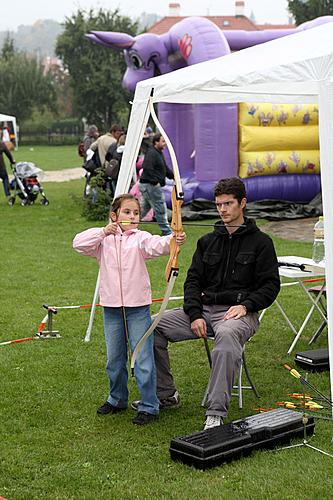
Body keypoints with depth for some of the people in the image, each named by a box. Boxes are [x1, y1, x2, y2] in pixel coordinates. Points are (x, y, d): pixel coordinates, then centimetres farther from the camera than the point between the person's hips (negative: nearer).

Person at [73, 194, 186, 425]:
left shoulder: (140, 238, -5)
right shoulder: (104, 240, 6)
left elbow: (157, 245, -24)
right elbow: (78, 243, -6)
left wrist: (173, 240, -45)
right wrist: (103, 232, -15)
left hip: (138, 307, -4)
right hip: (112, 308, 4)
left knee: (144, 359, -2)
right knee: (114, 358, 17)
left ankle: (149, 406, 9)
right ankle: (117, 399, 35)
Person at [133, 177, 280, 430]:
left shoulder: (260, 242, 4)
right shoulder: (208, 241, 17)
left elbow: (270, 285, 0)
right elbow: (193, 280, 11)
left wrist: (245, 305, -17)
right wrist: (195, 314, -6)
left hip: (239, 312, -5)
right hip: (205, 307, 5)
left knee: (226, 333, -42)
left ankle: (217, 413, -40)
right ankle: (166, 394, 2)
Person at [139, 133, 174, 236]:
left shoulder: (159, 153, 18)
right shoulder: (151, 153, -16)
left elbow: (165, 169, 25)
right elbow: (147, 168, -27)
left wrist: (174, 177, 15)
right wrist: (155, 181, -26)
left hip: (147, 185, 11)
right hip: (150, 186, -11)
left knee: (143, 208, 16)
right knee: (160, 209, -4)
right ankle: (166, 231, 3)